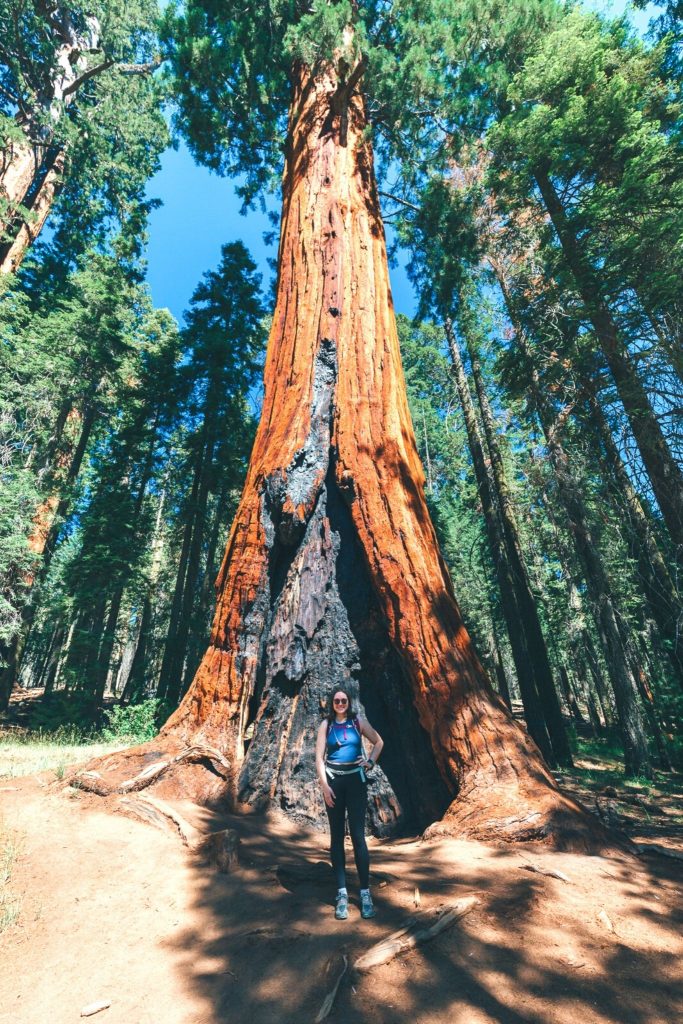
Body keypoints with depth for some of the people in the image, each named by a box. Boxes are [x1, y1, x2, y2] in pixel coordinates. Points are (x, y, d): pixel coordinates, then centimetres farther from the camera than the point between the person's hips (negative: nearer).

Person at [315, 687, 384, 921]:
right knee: (337, 835, 6)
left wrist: (371, 762, 2)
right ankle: (342, 893, 16)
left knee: (358, 835, -3)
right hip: (333, 780, 1)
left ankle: (365, 892, 7)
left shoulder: (358, 722, 0)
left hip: (356, 779, 0)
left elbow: (379, 742, 13)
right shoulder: (326, 724, -1)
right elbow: (319, 757, -2)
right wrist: (324, 785, -8)